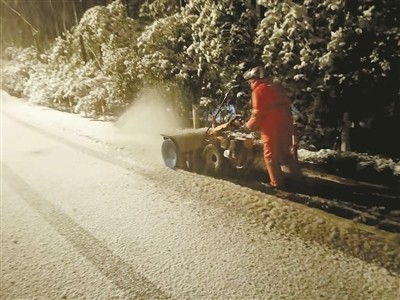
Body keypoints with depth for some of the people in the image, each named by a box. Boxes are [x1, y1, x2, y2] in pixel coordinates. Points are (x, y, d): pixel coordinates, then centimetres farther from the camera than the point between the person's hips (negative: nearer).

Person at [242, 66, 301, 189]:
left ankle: (276, 182, 10)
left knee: (271, 157, 4)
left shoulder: (259, 90, -7)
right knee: (286, 153, 19)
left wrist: (249, 125, 1)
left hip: (271, 128, -8)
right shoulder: (276, 87, 18)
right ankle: (298, 177, 26)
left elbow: (258, 113, -14)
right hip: (285, 125, 8)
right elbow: (286, 106, 19)